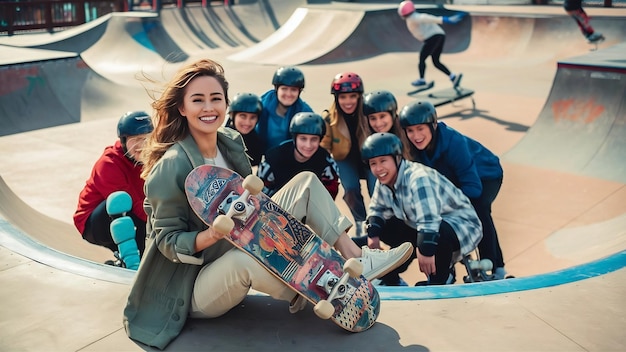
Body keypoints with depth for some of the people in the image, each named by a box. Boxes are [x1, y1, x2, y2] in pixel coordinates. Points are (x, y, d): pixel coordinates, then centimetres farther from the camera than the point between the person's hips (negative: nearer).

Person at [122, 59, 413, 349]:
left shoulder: (231, 141, -2)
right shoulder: (170, 168, -23)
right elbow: (168, 242, -19)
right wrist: (211, 234, -36)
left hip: (242, 250, 7)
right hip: (195, 285, -7)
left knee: (305, 182, -1)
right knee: (243, 257, -43)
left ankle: (355, 259, -9)